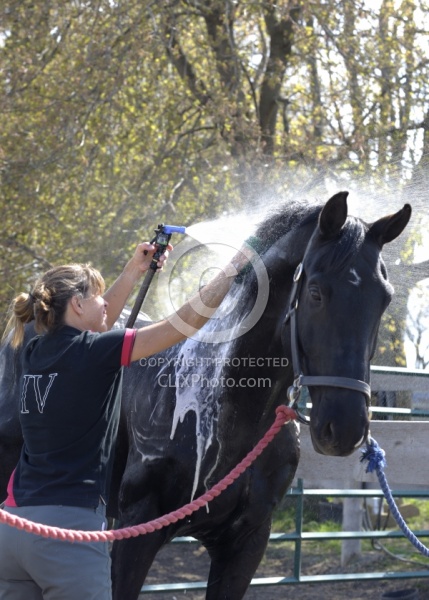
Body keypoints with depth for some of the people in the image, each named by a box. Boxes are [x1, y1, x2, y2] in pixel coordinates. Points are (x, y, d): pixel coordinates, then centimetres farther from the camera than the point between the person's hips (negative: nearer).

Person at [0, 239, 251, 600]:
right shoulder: (90, 353, -8)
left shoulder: (37, 353, 11)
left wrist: (135, 271, 32)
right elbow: (189, 321, -7)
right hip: (69, 527, -7)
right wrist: (235, 266, 4)